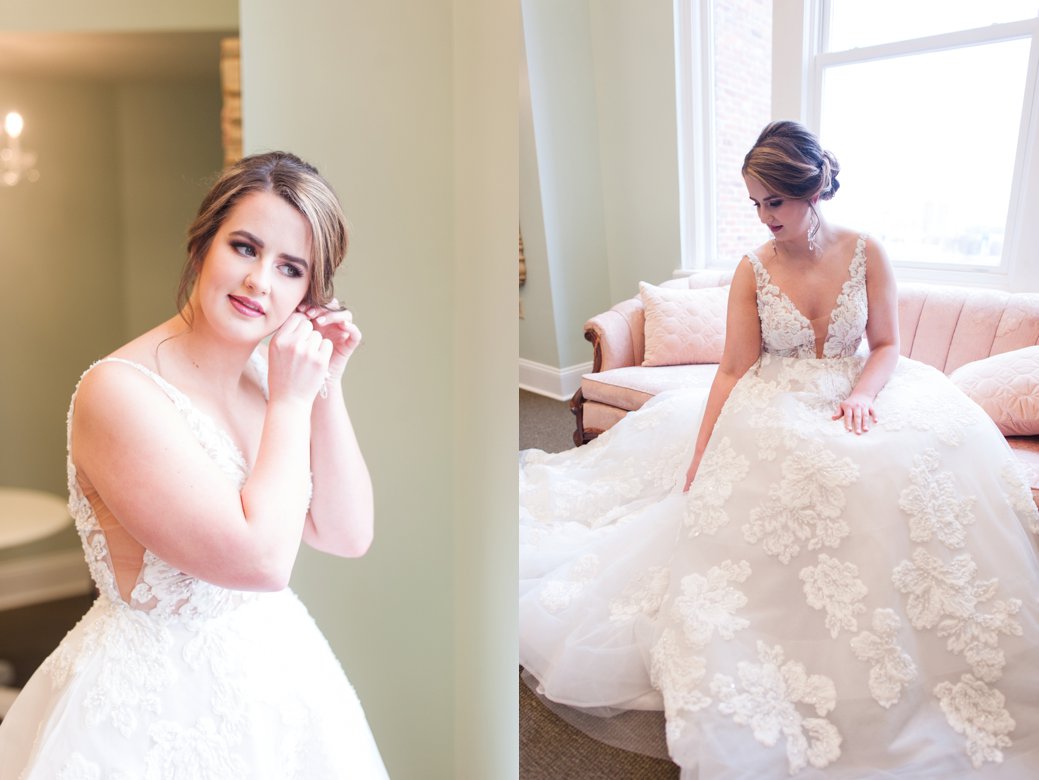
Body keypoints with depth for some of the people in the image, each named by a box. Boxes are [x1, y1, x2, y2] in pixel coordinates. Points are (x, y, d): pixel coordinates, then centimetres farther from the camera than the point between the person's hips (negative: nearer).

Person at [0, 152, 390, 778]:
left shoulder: (264, 374, -2)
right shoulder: (120, 391, -22)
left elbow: (348, 535, -3)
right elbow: (261, 560, -27)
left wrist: (327, 387, -11)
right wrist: (291, 399, -20)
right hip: (163, 697, -6)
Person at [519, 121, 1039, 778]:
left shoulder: (866, 253, -1)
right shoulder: (754, 270, -3)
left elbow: (887, 344, 3)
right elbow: (735, 370, -6)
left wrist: (861, 394, -18)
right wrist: (698, 458, -11)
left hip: (856, 396, 2)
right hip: (776, 407, -1)